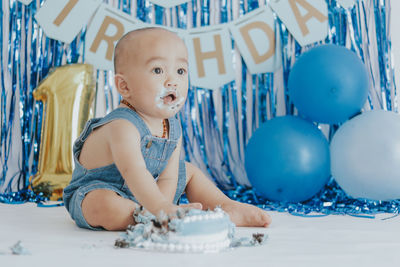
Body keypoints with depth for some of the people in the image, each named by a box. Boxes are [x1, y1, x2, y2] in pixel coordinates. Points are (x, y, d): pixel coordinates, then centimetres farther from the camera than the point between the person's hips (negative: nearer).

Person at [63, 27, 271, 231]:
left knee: (189, 171, 14)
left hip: (145, 195, 8)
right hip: (97, 190, -8)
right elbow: (133, 171, -47)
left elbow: (167, 178, -11)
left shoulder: (173, 128, -7)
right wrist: (162, 208, -59)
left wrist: (154, 209, -29)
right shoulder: (122, 126, -33)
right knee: (103, 206, -40)